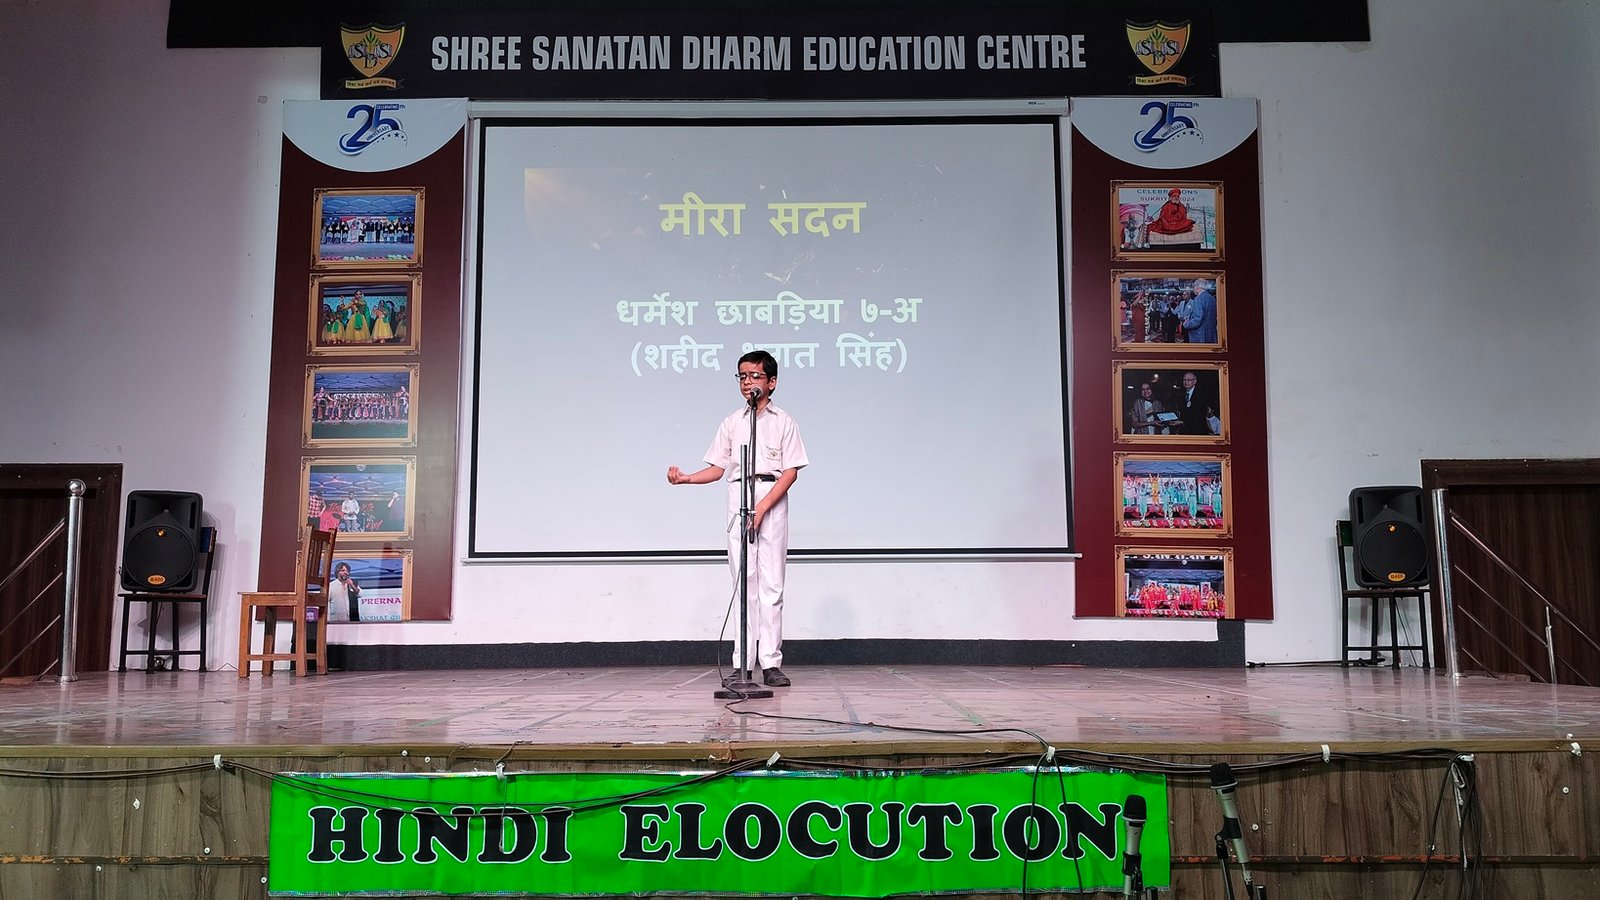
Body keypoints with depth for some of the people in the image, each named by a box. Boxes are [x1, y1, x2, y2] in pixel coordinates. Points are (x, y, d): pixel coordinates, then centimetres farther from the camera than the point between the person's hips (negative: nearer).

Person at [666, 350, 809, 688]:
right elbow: (717, 469, 12)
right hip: (738, 499, 2)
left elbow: (791, 472, -2)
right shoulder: (731, 422, 13)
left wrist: (763, 506, -14)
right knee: (743, 581, 0)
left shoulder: (783, 422, 4)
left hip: (773, 502, -2)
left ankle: (771, 662, -3)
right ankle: (741, 663, 1)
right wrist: (685, 478, -7)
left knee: (771, 582, -4)